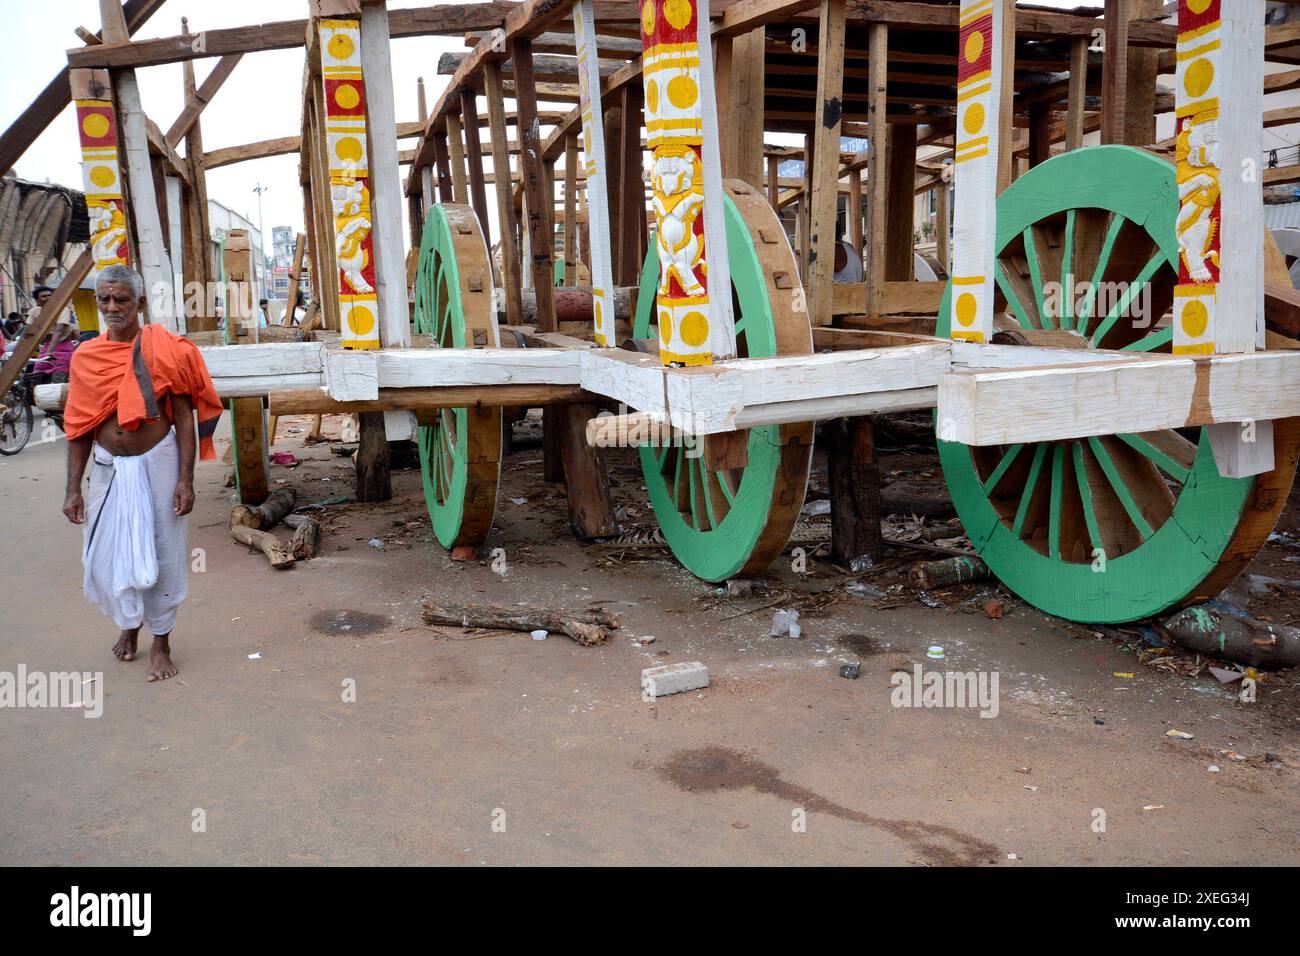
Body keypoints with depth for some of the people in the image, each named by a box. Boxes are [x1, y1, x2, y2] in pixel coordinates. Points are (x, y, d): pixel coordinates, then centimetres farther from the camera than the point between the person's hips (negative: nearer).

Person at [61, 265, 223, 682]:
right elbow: (79, 428, 7)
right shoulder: (86, 357, 2)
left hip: (156, 462, -3)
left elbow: (184, 418, -7)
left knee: (162, 553, 5)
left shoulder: (163, 350, -8)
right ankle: (129, 623, 39)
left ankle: (161, 642, 22)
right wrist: (73, 489, 5)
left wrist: (185, 480, -12)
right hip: (108, 466, 3)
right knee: (109, 553, 12)